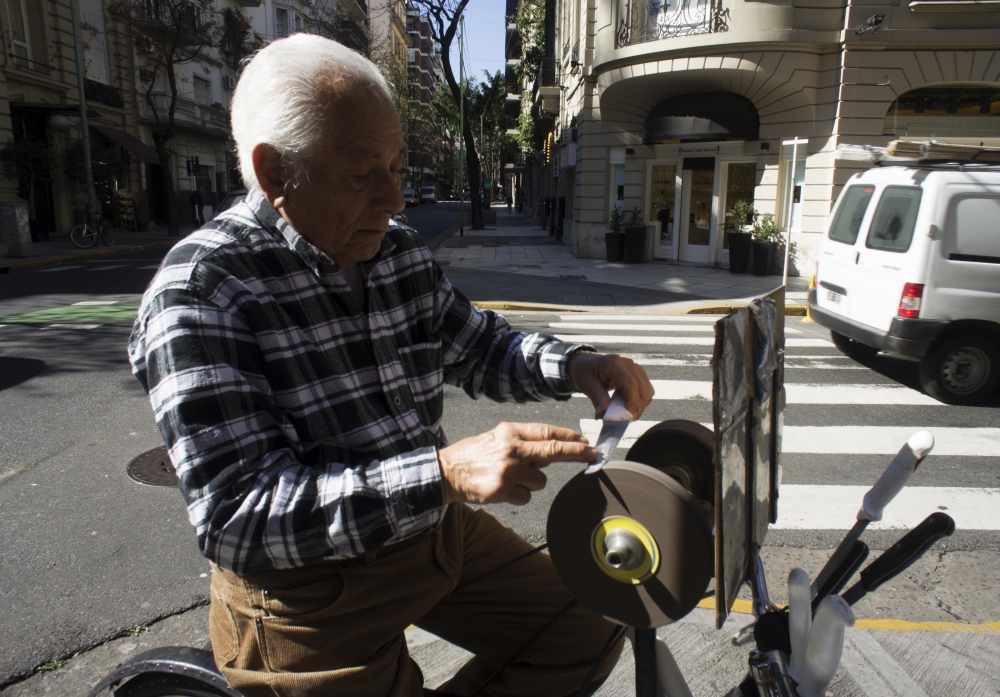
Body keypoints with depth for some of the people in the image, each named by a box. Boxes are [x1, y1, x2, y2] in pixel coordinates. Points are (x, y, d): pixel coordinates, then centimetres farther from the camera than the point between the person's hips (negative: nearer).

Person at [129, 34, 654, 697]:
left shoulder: (404, 254, 0)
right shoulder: (198, 292, -21)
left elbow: (480, 348, 12)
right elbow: (237, 518, -27)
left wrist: (574, 365, -9)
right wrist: (445, 472, -38)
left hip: (436, 530, 7)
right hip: (308, 589, -6)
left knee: (589, 639, 11)